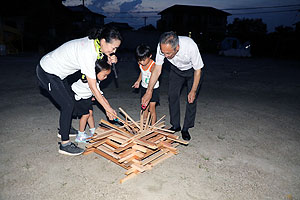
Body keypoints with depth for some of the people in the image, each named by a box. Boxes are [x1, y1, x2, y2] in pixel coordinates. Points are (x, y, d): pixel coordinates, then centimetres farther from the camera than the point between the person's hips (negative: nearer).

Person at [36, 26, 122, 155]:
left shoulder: (93, 42, -8)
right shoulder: (87, 53, -33)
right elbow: (93, 87, -29)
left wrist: (110, 60, -17)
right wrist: (107, 108, -23)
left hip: (56, 71, 9)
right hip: (47, 73, -9)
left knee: (69, 99, 17)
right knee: (68, 104, -9)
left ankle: (64, 130, 35)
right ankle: (64, 144, 2)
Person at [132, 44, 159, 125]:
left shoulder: (153, 66, -28)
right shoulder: (140, 64, -6)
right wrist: (138, 81, 13)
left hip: (153, 89, -6)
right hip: (144, 87, 6)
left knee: (151, 108, -8)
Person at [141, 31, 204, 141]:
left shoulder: (190, 46, -41)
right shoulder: (162, 47, -32)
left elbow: (198, 70, -25)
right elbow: (157, 69, -20)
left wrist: (193, 91, -19)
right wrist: (149, 91, -24)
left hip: (192, 70, -3)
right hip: (176, 69, 3)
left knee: (191, 99, -7)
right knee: (172, 95, -3)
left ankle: (186, 129, 7)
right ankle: (175, 125, 13)